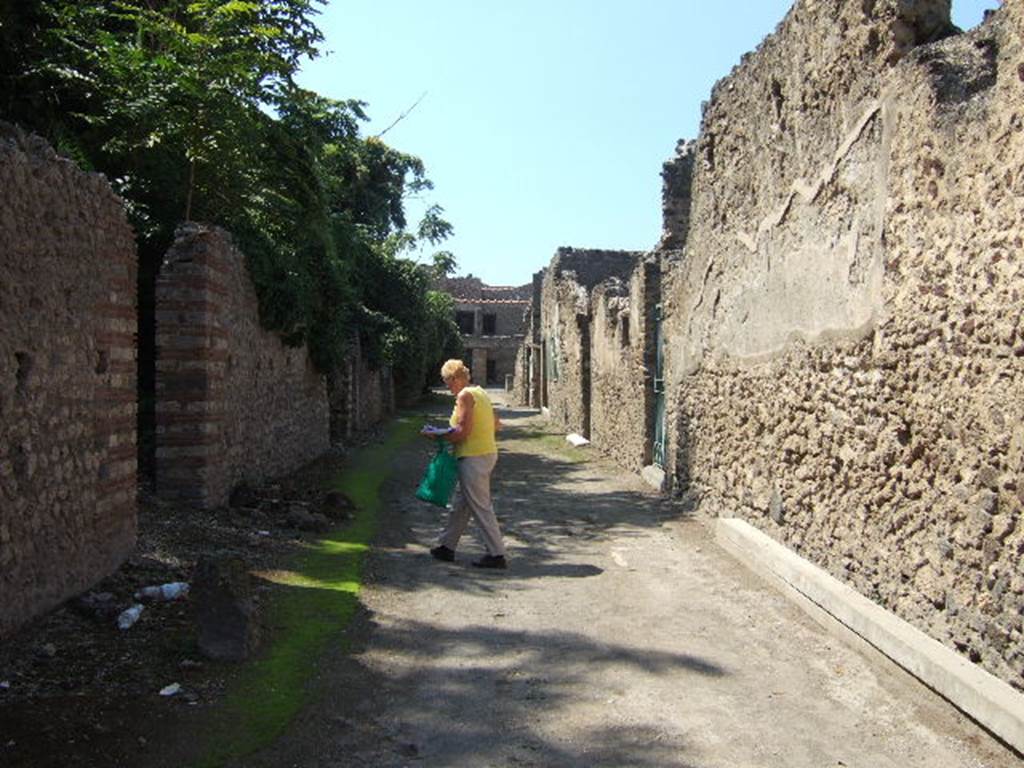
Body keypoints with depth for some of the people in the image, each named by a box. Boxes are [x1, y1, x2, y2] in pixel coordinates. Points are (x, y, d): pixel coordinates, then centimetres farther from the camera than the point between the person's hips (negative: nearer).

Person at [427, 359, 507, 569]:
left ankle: (496, 555, 0)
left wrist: (440, 436, -7)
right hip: (487, 453, 10)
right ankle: (447, 546, 28)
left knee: (481, 507, -4)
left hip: (473, 457, -10)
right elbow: (496, 424, 18)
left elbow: (463, 432, -20)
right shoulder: (480, 392, 14)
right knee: (461, 504, 18)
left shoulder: (465, 396, -14)